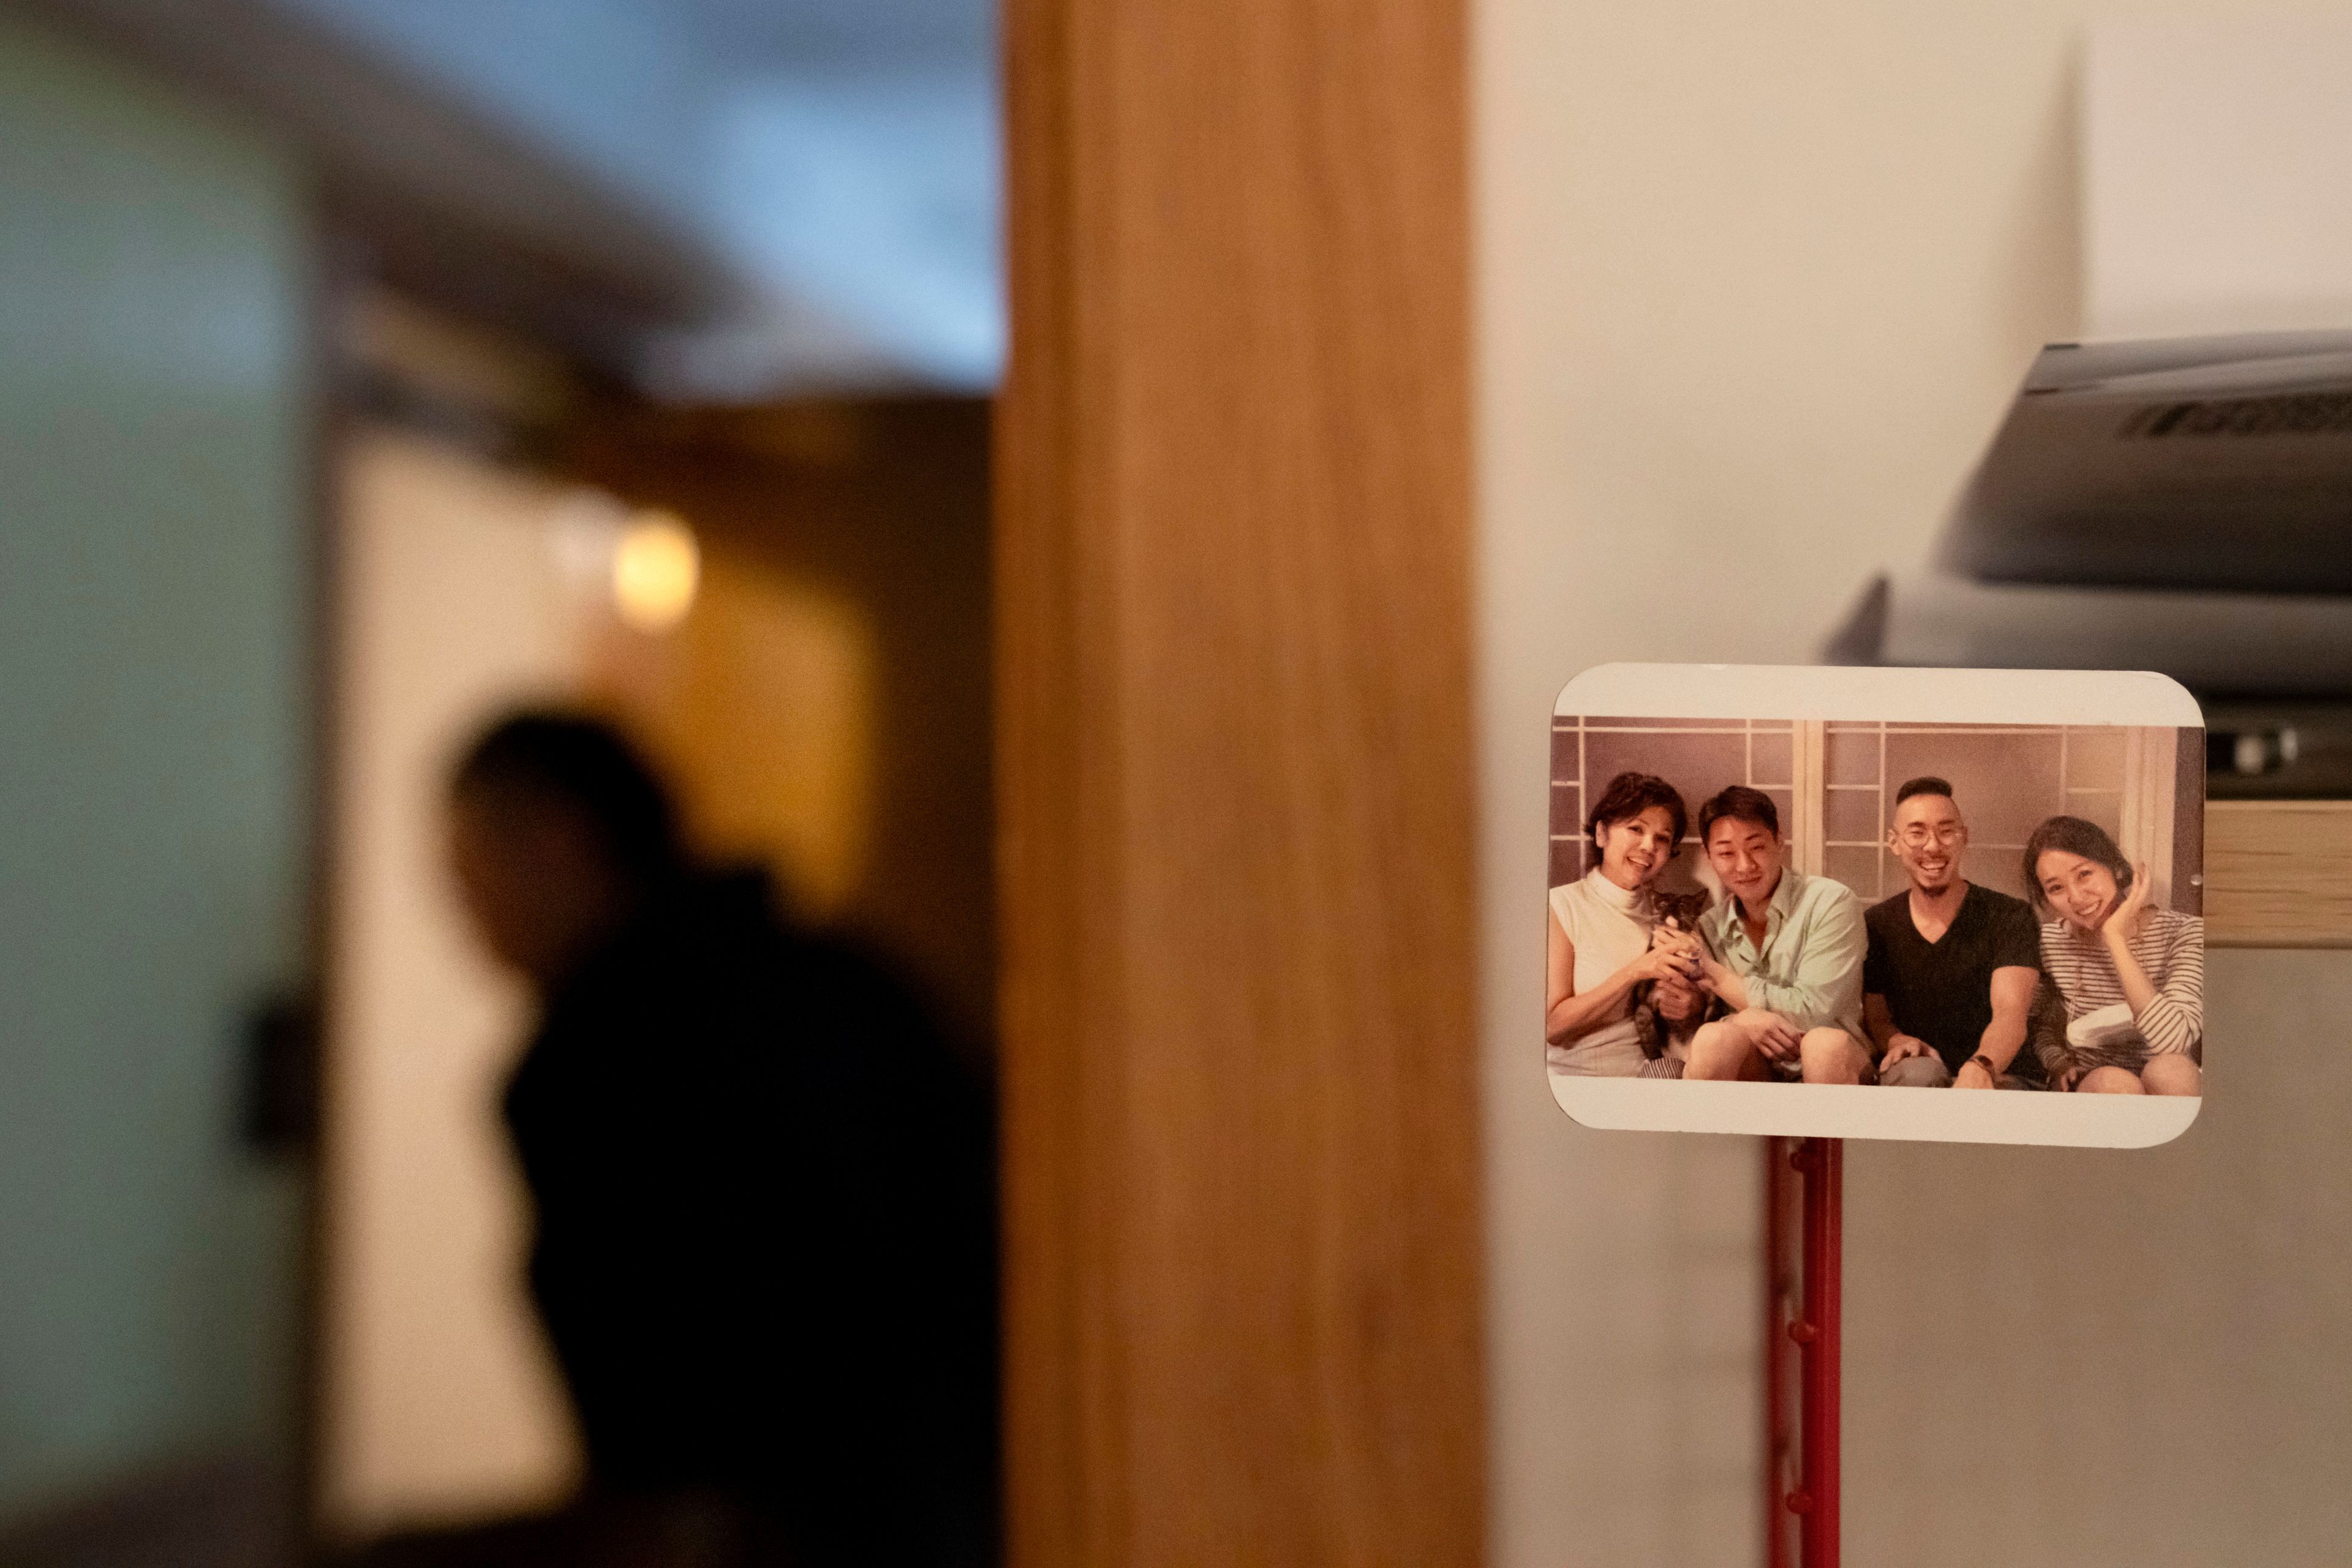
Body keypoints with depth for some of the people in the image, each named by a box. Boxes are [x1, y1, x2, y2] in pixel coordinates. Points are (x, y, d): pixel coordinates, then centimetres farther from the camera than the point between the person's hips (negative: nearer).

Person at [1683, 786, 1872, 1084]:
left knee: (1826, 1043, -35)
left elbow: (1814, 1012, -14)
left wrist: (1713, 975, -9)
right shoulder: (1710, 928, 6)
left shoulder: (1832, 903, -7)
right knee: (1713, 1038, -29)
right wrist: (1743, 1018, -22)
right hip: (1756, 1069, 2)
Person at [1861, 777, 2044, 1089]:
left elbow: (2011, 1012, -20)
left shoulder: (2010, 917, -4)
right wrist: (1895, 1040, -16)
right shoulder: (1877, 924, 8)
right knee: (1920, 1073, -36)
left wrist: (1980, 1069, -45)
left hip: (2001, 1078, -3)